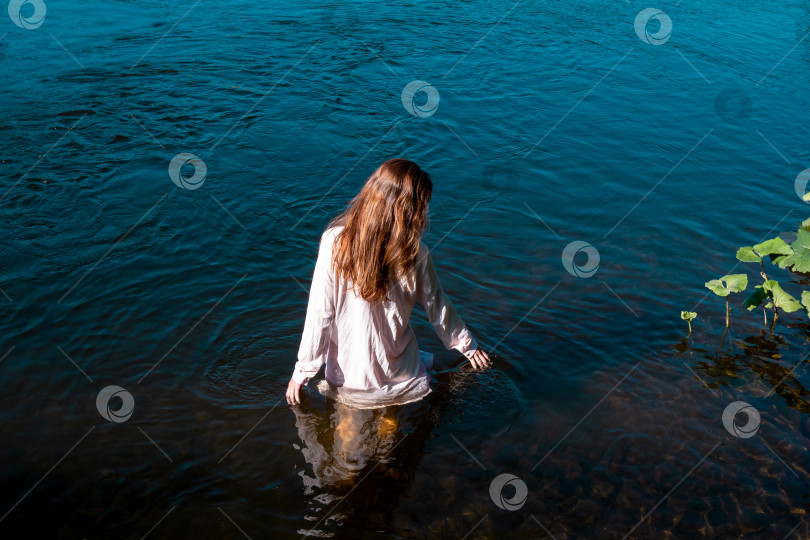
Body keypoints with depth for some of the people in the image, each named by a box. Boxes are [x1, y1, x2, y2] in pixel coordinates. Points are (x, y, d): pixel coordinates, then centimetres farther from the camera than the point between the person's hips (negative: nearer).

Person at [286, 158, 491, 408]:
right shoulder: (415, 252, -14)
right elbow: (438, 308, 1)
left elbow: (319, 315, -13)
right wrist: (468, 346, 20)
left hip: (347, 383, 2)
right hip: (400, 383, -1)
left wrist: (301, 374, -1)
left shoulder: (334, 241, -17)